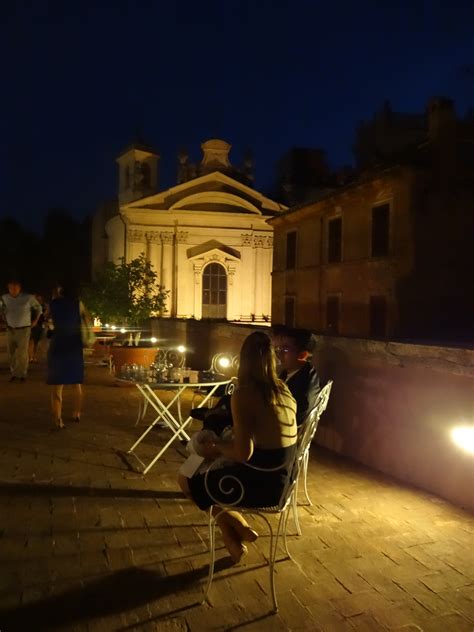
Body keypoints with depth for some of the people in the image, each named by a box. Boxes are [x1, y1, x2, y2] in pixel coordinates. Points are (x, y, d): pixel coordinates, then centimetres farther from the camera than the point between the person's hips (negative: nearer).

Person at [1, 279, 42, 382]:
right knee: (11, 353, 6)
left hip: (24, 329, -4)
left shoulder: (28, 297, -14)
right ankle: (14, 373, 21)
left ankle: (22, 374, 6)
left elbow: (38, 308, 5)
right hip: (10, 330, 4)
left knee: (22, 354, -8)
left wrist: (35, 321, 5)